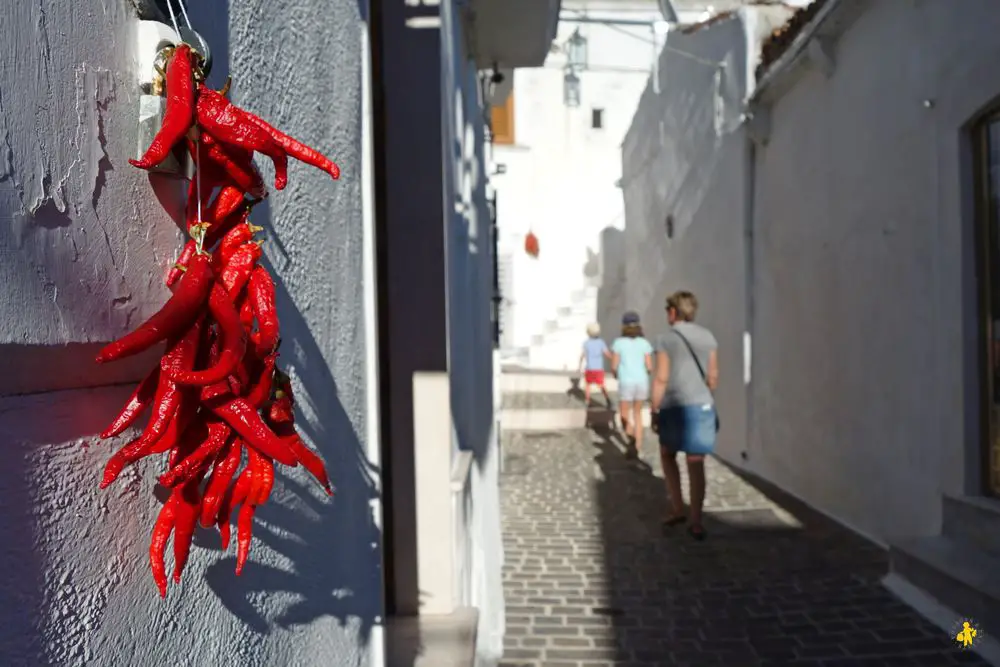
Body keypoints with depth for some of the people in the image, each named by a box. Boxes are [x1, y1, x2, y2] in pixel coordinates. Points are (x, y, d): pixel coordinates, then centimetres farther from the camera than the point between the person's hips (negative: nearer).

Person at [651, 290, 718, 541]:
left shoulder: (666, 340, -8)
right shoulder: (707, 337, 7)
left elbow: (660, 379, -10)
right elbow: (713, 376, 10)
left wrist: (654, 411, -2)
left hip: (674, 408, -3)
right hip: (702, 407, 3)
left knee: (667, 456, 19)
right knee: (696, 465, 5)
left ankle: (677, 508, 16)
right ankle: (696, 522, 3)